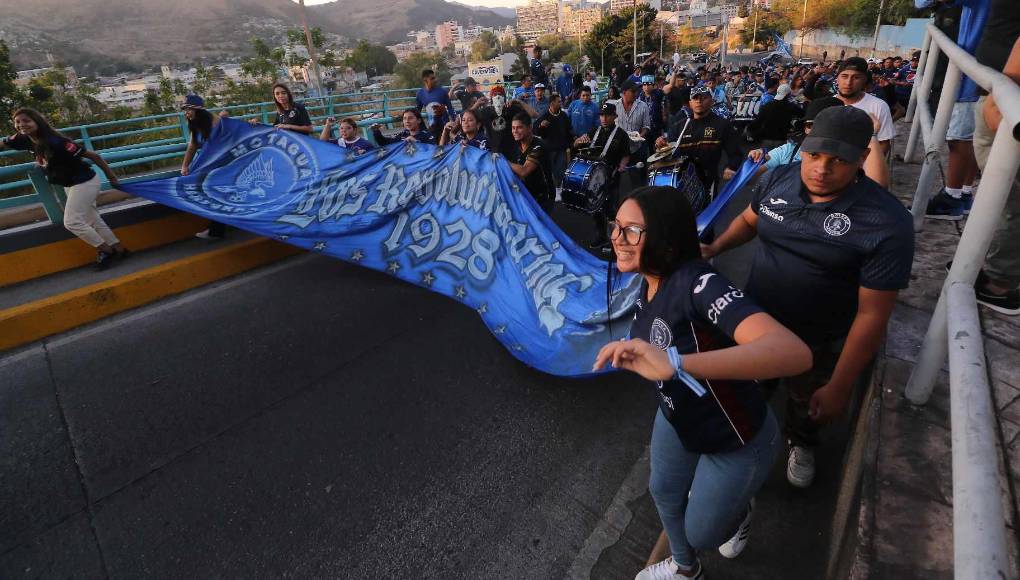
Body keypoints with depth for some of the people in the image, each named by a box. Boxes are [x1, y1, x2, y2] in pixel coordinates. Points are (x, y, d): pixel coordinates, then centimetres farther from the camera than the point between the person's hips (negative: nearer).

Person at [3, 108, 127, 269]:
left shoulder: (55, 142, -27)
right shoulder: (24, 140, -3)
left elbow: (93, 156, -24)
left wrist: (112, 177, -18)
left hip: (84, 182, -9)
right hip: (69, 185, 9)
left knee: (71, 222, -7)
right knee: (93, 220, 12)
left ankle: (106, 250, 5)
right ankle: (119, 249, 20)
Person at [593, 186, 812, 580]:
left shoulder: (700, 284, -37)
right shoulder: (649, 283, -10)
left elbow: (795, 353, -53)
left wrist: (674, 363, -63)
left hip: (736, 441, -7)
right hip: (677, 421, 7)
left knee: (701, 533, 14)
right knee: (664, 493, 25)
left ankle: (739, 509, 50)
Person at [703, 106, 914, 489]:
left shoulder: (887, 224, -26)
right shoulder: (777, 179, -12)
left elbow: (872, 314, -23)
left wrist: (839, 388, -21)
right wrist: (715, 248, -9)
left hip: (817, 342, -2)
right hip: (755, 319, 3)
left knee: (806, 402, 26)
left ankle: (801, 444, 60)